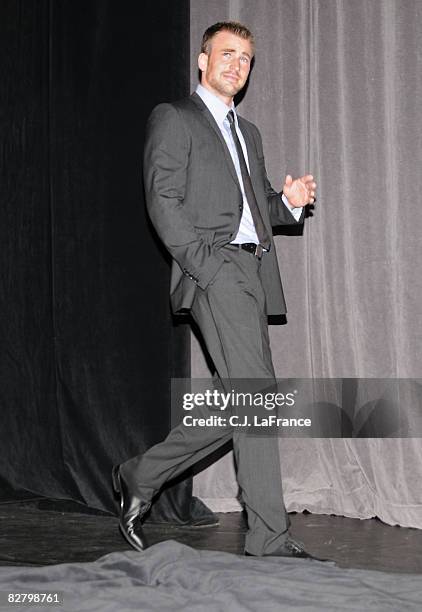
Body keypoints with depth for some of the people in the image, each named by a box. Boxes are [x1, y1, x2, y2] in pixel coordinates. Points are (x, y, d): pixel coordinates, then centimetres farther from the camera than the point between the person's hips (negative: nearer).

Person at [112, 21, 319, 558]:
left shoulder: (247, 132, 28)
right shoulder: (174, 119, 4)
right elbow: (163, 201, -7)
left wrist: (289, 200, 6)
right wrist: (206, 267, -16)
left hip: (254, 274, 8)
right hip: (215, 272, -8)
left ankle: (140, 477, 19)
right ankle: (270, 540, -12)